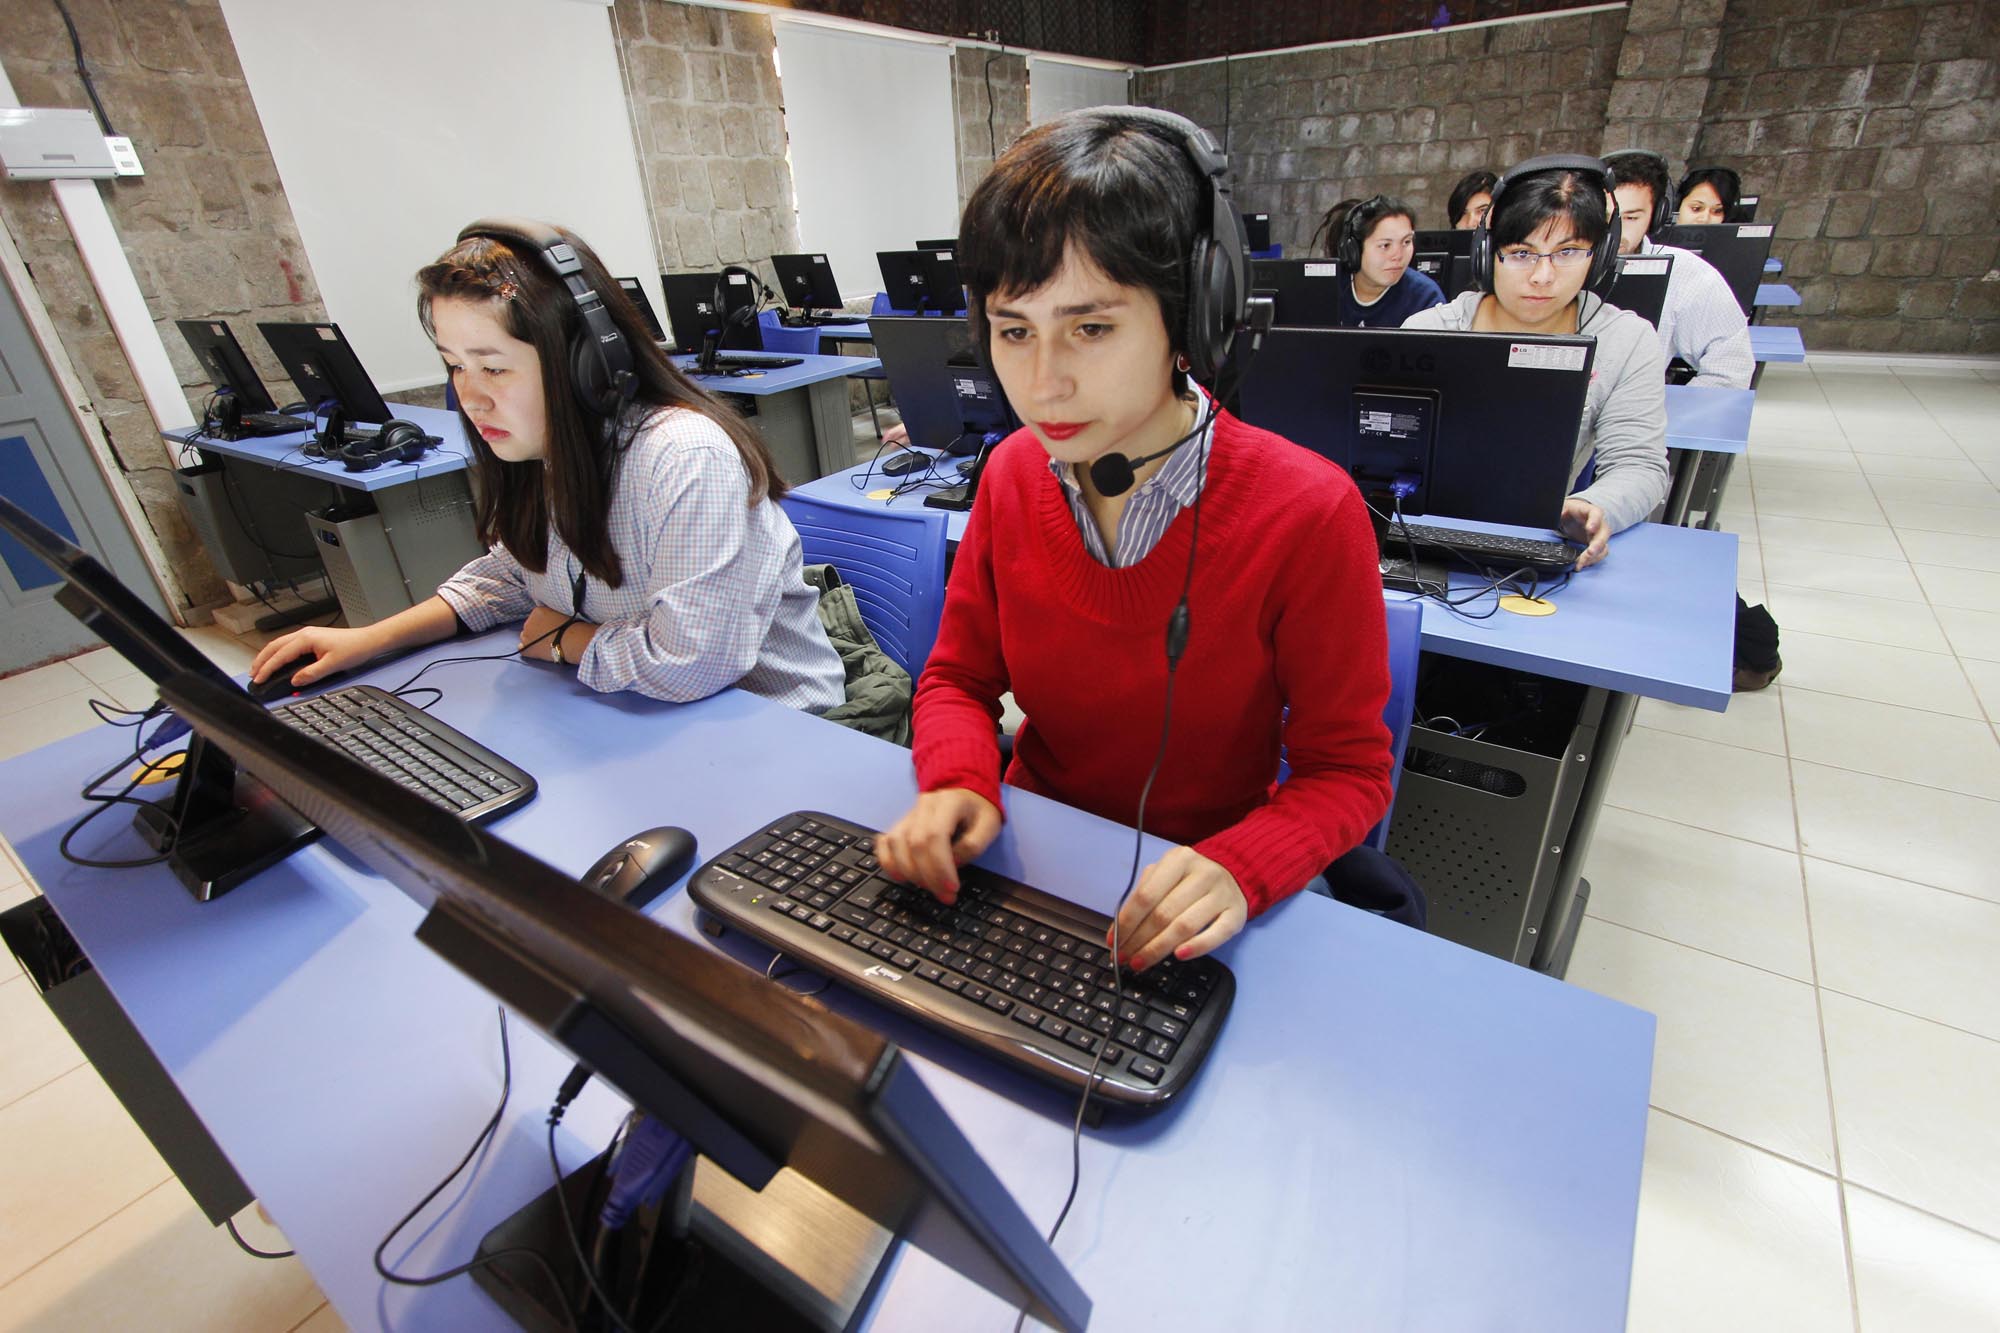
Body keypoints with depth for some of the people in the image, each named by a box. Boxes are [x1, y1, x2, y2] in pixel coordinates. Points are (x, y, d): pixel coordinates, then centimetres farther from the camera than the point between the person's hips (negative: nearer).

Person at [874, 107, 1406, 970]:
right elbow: (959, 677, 2)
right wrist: (959, 784, -20)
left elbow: (1347, 770, -11)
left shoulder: (1308, 514, -20)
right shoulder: (1013, 474, -6)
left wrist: (1237, 868, -30)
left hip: (1186, 895, -2)